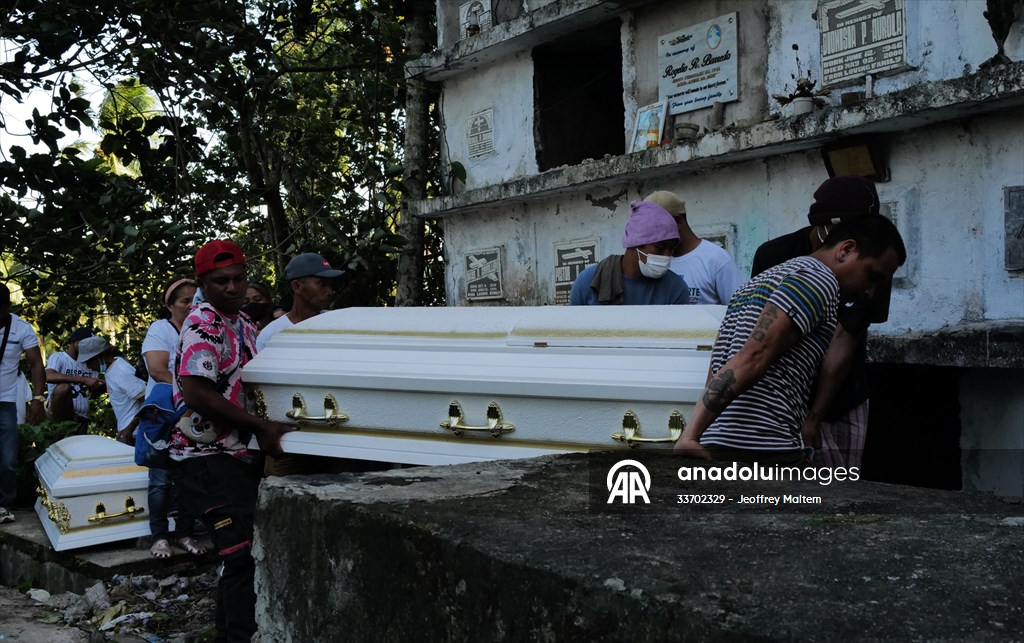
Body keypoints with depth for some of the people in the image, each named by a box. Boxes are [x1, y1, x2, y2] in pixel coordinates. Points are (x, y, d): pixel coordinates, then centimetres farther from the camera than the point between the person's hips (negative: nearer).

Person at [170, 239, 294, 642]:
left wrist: (264, 432, 8)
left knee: (239, 557, 15)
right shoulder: (203, 326, -13)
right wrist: (262, 427, -19)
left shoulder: (245, 325, 14)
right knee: (242, 556, -14)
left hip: (240, 456, 9)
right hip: (207, 458, -9)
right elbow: (197, 395, -23)